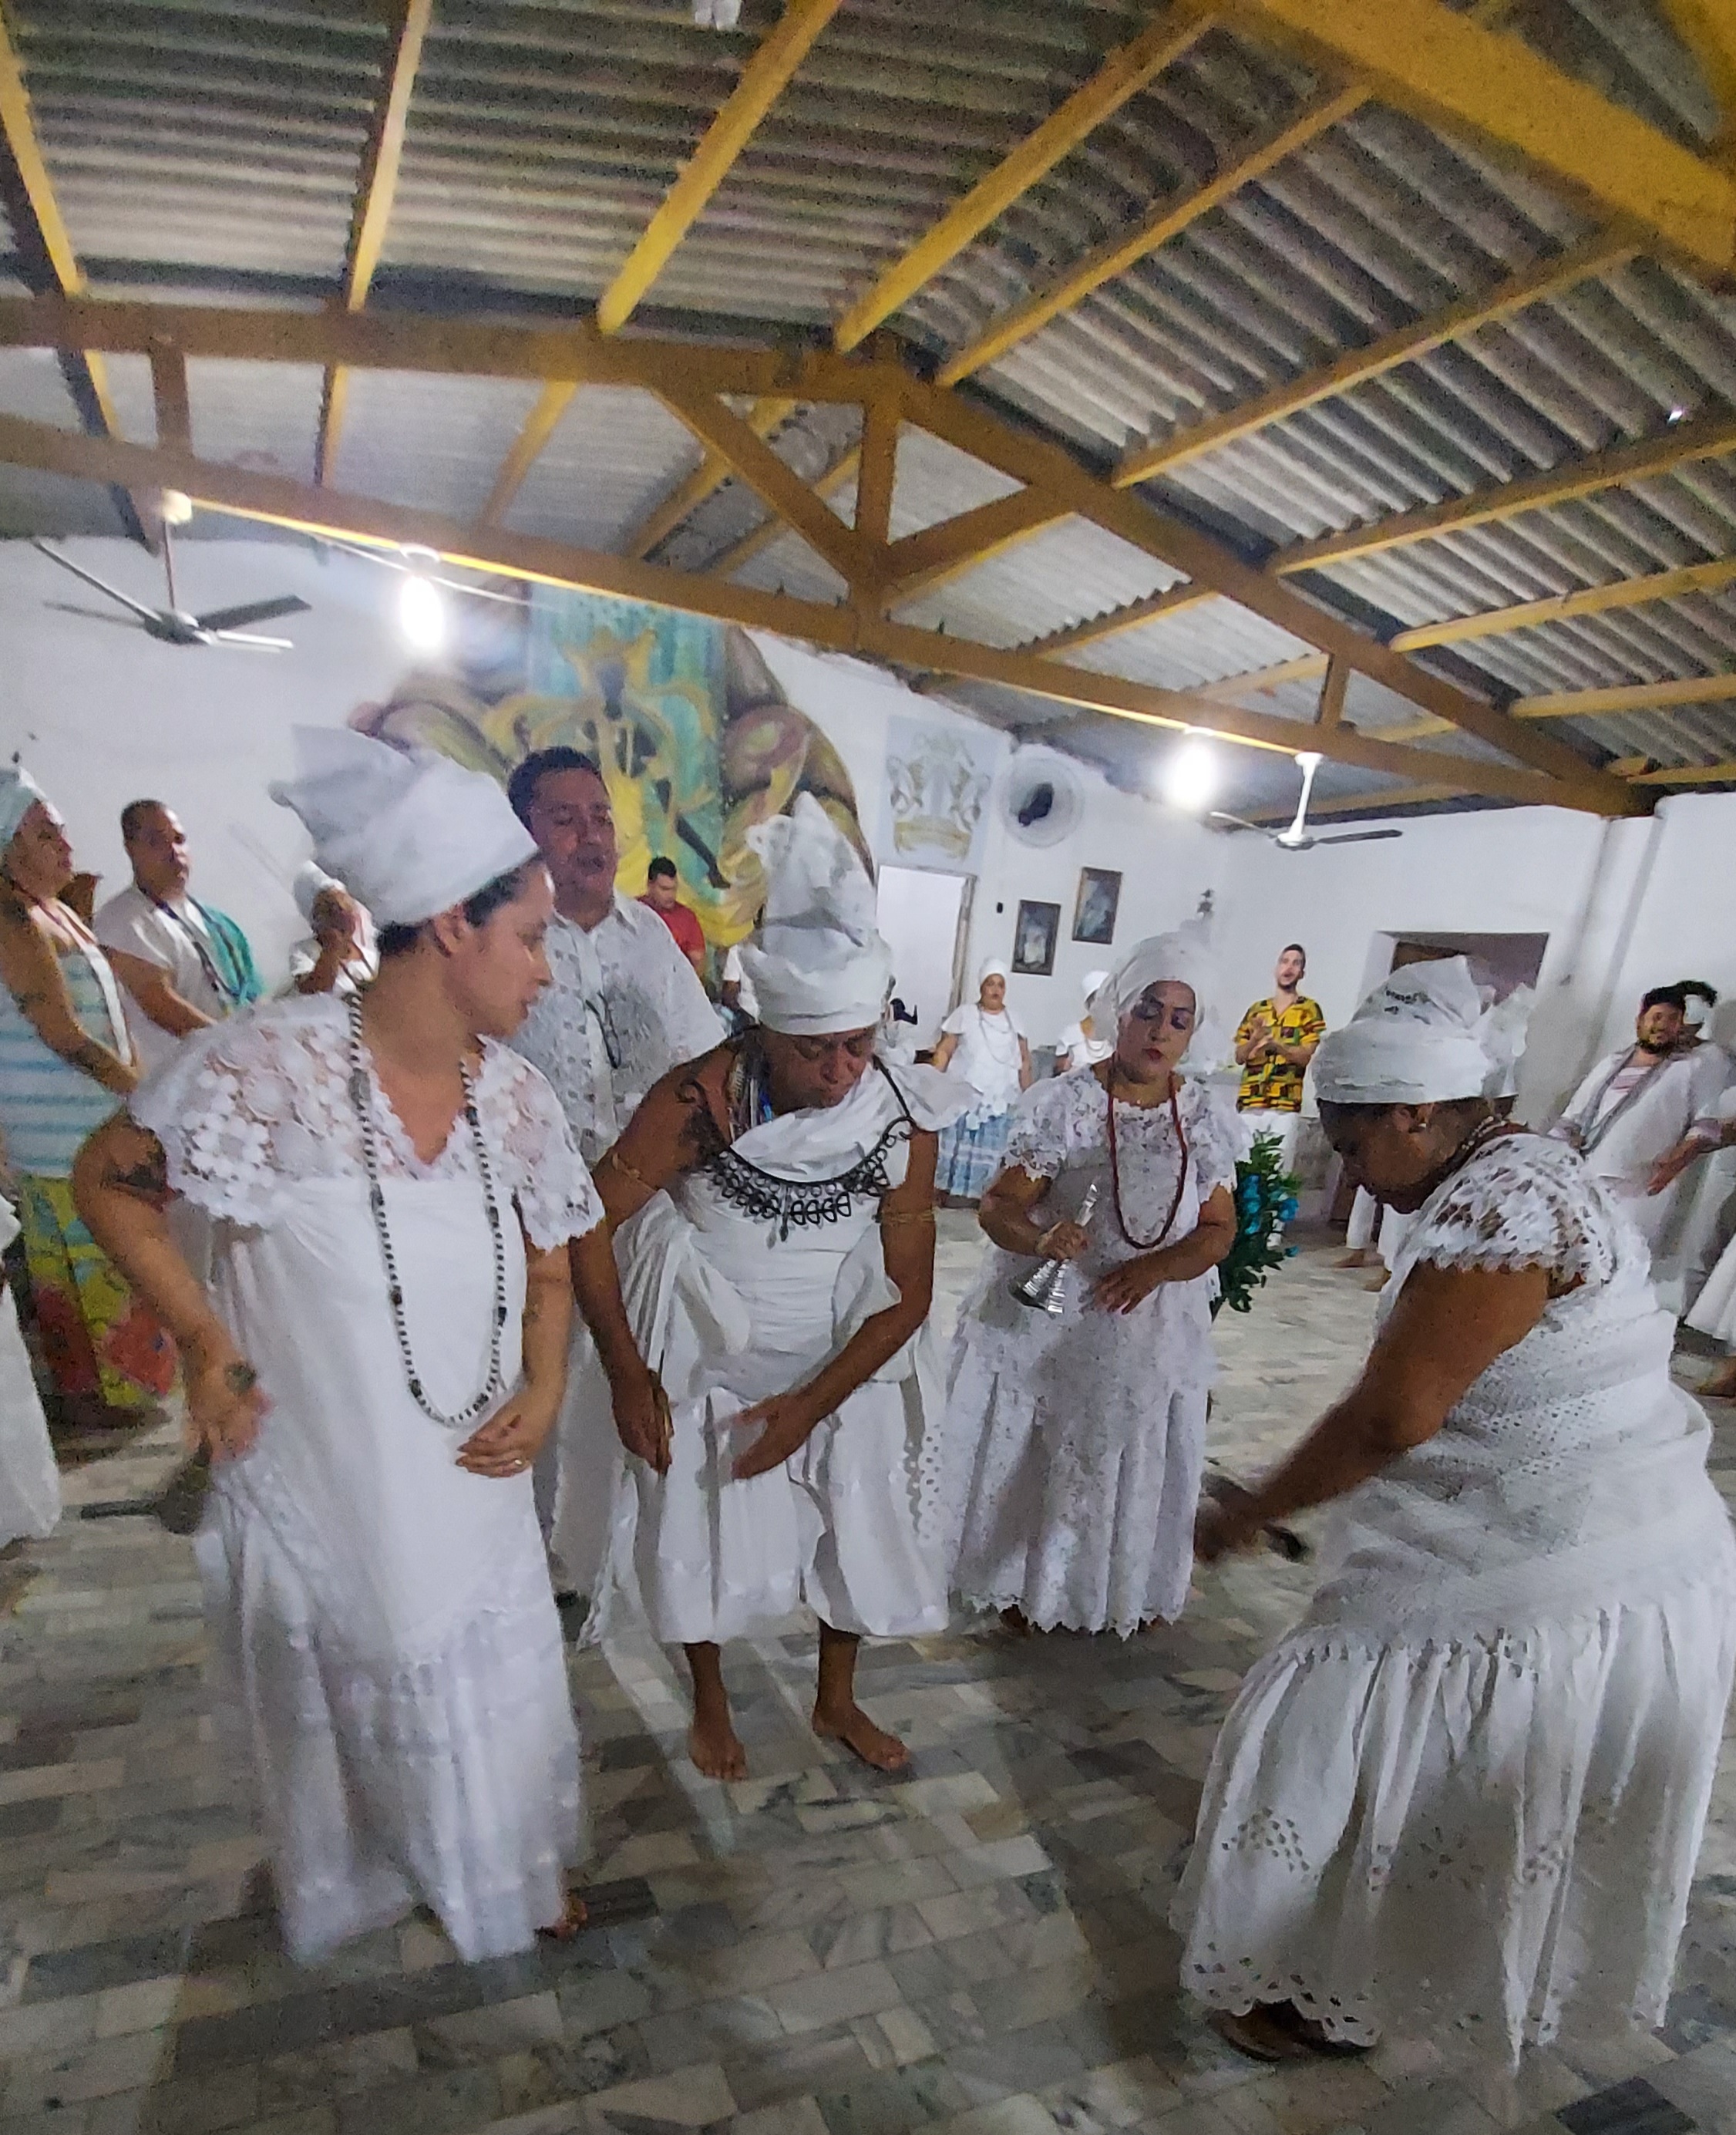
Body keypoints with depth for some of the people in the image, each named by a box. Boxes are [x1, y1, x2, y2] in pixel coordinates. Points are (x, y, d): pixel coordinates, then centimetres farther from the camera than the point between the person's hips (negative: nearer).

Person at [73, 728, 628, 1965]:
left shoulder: (515, 1095, -9)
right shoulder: (272, 1065, -22)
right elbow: (109, 1183, -5)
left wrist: (545, 1390, -12)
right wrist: (204, 1341, -14)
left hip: (472, 1492, 3)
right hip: (310, 1484, -3)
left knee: (492, 1704, 24)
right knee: (342, 1714, 25)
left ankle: (514, 1874, 55)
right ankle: (352, 1887, 58)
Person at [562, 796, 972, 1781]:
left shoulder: (904, 1115, -18)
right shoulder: (703, 1097, -27)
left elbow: (908, 1292, -11)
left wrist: (812, 1404, -15)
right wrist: (627, 1372, -15)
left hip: (839, 1356, 3)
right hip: (707, 1350, -2)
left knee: (862, 1519, 10)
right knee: (700, 1522, 10)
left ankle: (838, 1700, 41)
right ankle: (712, 1705, 42)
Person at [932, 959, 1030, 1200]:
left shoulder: (1013, 1020, 11)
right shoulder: (964, 1015, 2)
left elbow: (1024, 1060, 15)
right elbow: (944, 1052, -1)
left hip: (999, 1100, 3)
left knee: (988, 1152, 4)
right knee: (957, 1145, -2)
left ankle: (972, 1193, 14)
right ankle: (949, 1190, 8)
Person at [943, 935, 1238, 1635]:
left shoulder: (1207, 1116, -4)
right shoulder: (1062, 1100, -15)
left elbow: (1219, 1228, -1)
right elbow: (997, 1206, -15)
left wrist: (1155, 1268, -19)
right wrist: (1039, 1237, -36)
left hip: (1149, 1329, 3)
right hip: (1047, 1320, -2)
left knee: (1129, 1466, 18)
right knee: (1028, 1461, 13)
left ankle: (1118, 1591, 45)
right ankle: (1021, 1580, 39)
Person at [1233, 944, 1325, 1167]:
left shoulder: (1309, 1009, 6)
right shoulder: (1256, 1009, 15)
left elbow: (1308, 1056, -5)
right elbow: (1239, 1057, 11)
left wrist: (1276, 1045, -22)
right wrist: (1255, 1039, -10)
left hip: (1285, 1105, -3)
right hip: (1249, 1102, 3)